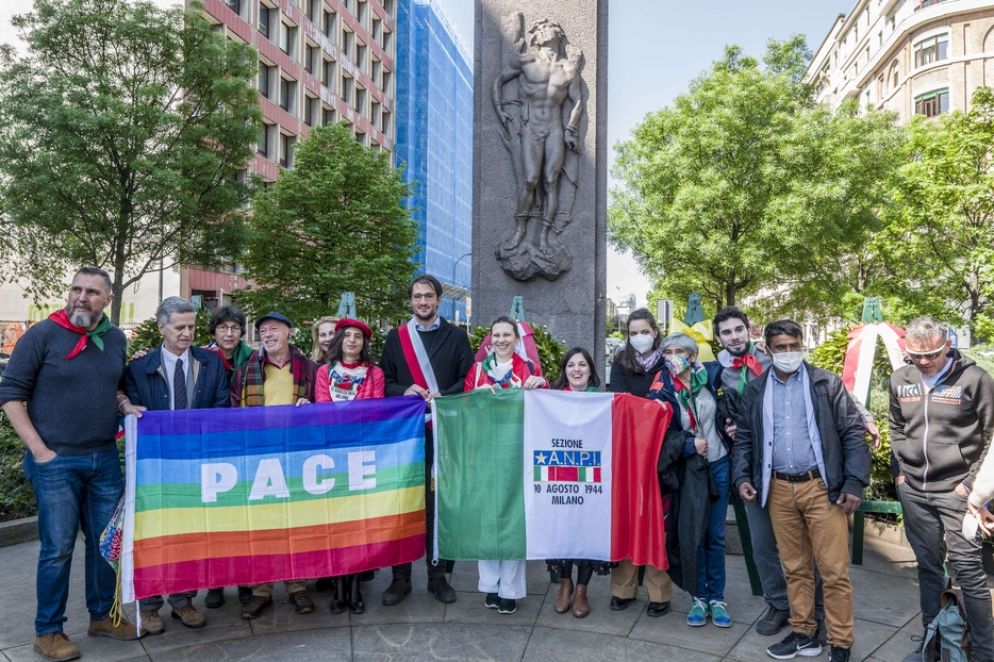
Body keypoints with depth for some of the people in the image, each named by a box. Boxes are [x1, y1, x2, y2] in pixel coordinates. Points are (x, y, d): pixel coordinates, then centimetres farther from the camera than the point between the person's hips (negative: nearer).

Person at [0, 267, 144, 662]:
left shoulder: (116, 339, 6)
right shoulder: (42, 335, -7)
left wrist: (125, 406, 0)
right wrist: (39, 450, -10)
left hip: (105, 459, 5)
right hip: (55, 462, -4)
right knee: (58, 549, 2)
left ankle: (102, 615, 29)